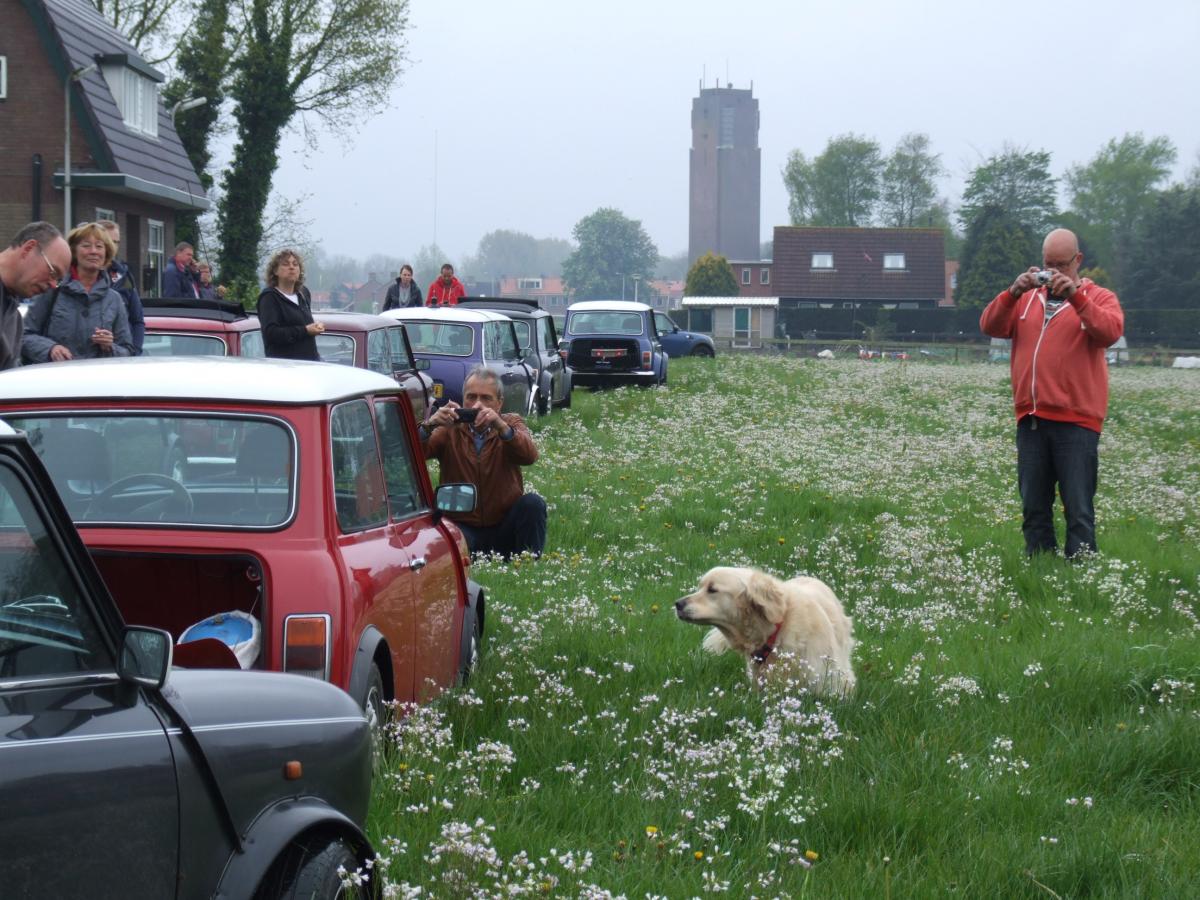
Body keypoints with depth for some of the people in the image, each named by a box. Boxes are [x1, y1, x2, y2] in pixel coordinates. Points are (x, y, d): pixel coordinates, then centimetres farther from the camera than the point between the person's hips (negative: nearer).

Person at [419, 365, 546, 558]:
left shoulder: (511, 423, 5)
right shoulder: (450, 429, 3)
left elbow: (530, 456, -18)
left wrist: (501, 427, -36)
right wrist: (428, 427, -34)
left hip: (504, 527, 3)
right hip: (462, 526, -2)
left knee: (533, 503, -25)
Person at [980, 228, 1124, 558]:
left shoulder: (1098, 298, 6)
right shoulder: (1027, 298, 16)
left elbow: (1111, 331, -14)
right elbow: (990, 326, 3)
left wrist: (1075, 294, -23)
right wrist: (1014, 292, -13)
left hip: (1076, 421, -4)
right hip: (1031, 419, 4)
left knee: (1079, 511, -7)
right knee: (1034, 509, 8)